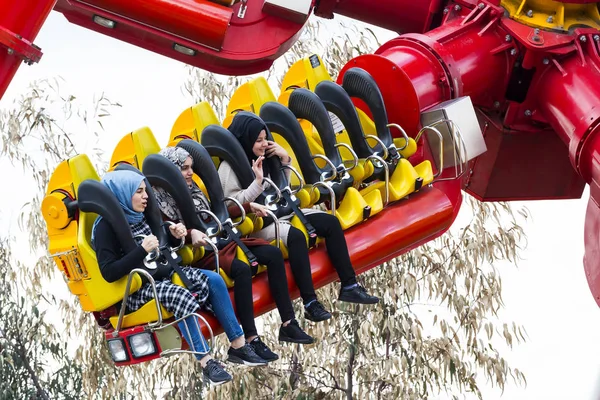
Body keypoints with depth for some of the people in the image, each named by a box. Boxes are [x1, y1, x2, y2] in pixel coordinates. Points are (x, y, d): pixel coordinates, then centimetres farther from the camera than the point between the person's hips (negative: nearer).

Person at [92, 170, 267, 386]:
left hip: (161, 273, 8)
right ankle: (206, 363, -29)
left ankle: (238, 346, -5)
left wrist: (173, 234, 0)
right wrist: (142, 249, -28)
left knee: (213, 280, -8)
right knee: (180, 296, -34)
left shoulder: (138, 216, 9)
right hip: (136, 288, -8)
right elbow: (109, 272, -23)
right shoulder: (106, 226, -14)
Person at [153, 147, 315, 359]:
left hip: (218, 240, 9)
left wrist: (249, 206, 21)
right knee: (241, 269, -34)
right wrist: (191, 233, -35)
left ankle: (288, 324, -6)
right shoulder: (160, 201, -9)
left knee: (273, 254, -6)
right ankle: (251, 339, -31)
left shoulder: (192, 188, 15)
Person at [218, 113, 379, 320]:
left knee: (330, 222, -5)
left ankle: (349, 286, -3)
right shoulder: (229, 167, -11)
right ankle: (310, 303, -35)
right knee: (295, 236, -36)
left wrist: (285, 159, 6)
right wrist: (257, 181, -24)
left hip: (278, 212, 9)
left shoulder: (263, 157, 10)